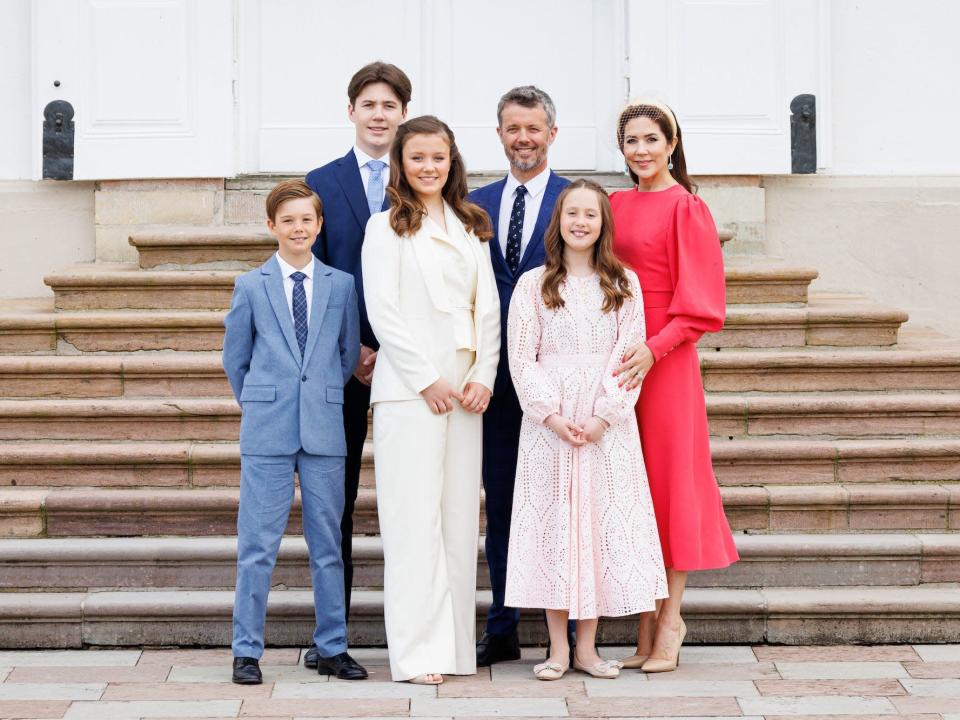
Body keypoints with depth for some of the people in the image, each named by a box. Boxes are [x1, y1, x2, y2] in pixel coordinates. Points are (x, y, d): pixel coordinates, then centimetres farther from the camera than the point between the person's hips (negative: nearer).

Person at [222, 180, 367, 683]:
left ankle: (332, 649, 15)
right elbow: (235, 359, 12)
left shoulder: (341, 284, 7)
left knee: (327, 544, 7)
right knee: (257, 546, 0)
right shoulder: (250, 286, 5)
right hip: (267, 433, -1)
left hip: (325, 430, 1)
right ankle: (246, 652, 8)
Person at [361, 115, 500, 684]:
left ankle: (458, 644, 10)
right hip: (410, 388, -5)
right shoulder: (386, 228, 2)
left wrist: (484, 377, -1)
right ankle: (420, 651, -6)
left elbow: (488, 308, 13)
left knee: (461, 514, 5)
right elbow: (383, 312, -6)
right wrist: (428, 380, -12)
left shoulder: (471, 228, 16)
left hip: (466, 389, 5)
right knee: (416, 514, -7)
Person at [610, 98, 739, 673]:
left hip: (666, 359, -6)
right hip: (616, 356, 6)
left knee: (670, 478, 0)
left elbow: (697, 302, -9)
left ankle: (671, 619, 8)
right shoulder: (616, 204, 12)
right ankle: (646, 625, 14)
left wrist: (654, 348, -20)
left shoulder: (686, 208, -5)